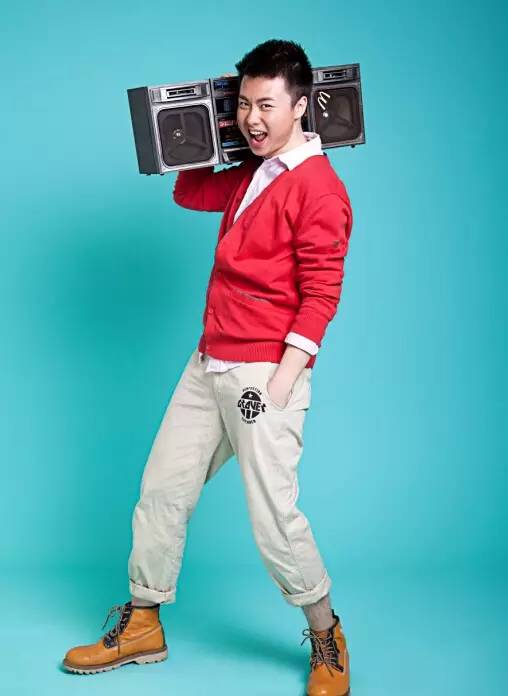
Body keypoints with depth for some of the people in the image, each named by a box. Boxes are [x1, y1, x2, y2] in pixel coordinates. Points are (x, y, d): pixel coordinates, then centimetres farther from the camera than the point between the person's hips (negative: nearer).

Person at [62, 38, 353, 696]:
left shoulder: (318, 187, -12)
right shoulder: (249, 173, 14)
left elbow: (320, 295, -15)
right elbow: (188, 192, 31)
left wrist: (281, 382, -19)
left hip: (265, 372, -8)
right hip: (208, 365, 8)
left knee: (274, 519, -7)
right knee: (161, 489, 10)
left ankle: (327, 642, 15)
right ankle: (142, 626, 24)